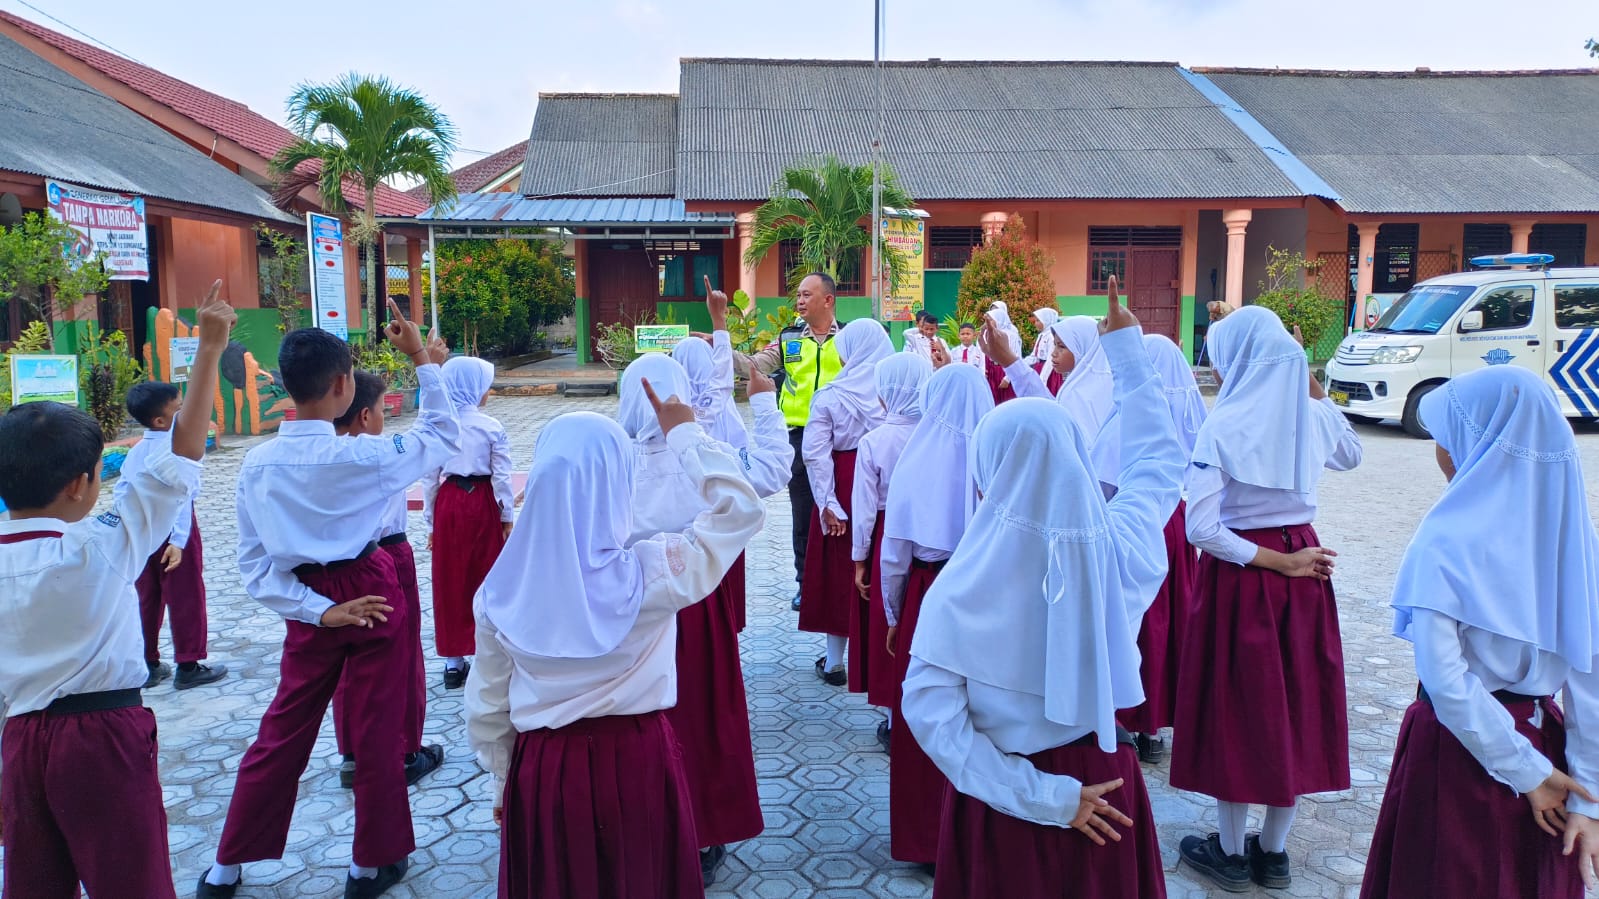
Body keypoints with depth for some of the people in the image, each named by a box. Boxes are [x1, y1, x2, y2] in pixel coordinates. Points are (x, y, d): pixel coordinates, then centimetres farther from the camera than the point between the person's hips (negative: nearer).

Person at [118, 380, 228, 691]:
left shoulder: (137, 450, 7)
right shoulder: (176, 448, -18)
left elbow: (120, 491, 8)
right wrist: (179, 540, -26)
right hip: (173, 528, -7)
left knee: (146, 598, 15)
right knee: (186, 598, 3)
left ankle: (148, 665, 24)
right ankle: (188, 667, 9)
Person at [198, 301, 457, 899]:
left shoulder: (257, 464, -6)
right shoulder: (359, 457, -20)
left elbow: (254, 564, -4)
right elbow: (445, 438, -3)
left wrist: (318, 609, -7)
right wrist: (424, 363, 2)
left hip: (309, 606, 4)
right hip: (373, 598, -4)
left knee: (283, 734, 18)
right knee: (377, 733, 11)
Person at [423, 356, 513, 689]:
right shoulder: (491, 426, -10)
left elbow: (430, 478, 0)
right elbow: (502, 477, -9)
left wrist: (430, 522, 8)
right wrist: (508, 517, 1)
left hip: (448, 505, 2)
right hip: (482, 504, -2)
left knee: (449, 581, 11)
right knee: (485, 579, 11)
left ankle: (453, 662, 17)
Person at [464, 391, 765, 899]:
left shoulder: (503, 592, -10)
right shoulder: (651, 575, -20)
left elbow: (487, 707, 1)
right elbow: (740, 510, -8)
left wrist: (504, 783, 16)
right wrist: (684, 433, -2)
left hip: (543, 771, 2)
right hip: (637, 764, -2)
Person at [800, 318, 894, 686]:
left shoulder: (830, 396, -9)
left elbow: (816, 453, -13)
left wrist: (827, 503, -10)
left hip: (845, 488, -2)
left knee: (838, 571, 11)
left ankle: (835, 662, 20)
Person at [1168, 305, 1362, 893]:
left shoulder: (1224, 424, -16)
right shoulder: (1314, 415, -1)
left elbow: (1202, 528, -23)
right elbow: (1350, 456, 24)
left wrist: (1275, 561, -14)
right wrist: (1315, 391, 19)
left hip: (1240, 573, -5)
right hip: (1305, 571, 5)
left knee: (1235, 706, 8)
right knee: (1295, 703, 14)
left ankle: (1231, 854, 21)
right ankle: (1273, 853, 28)